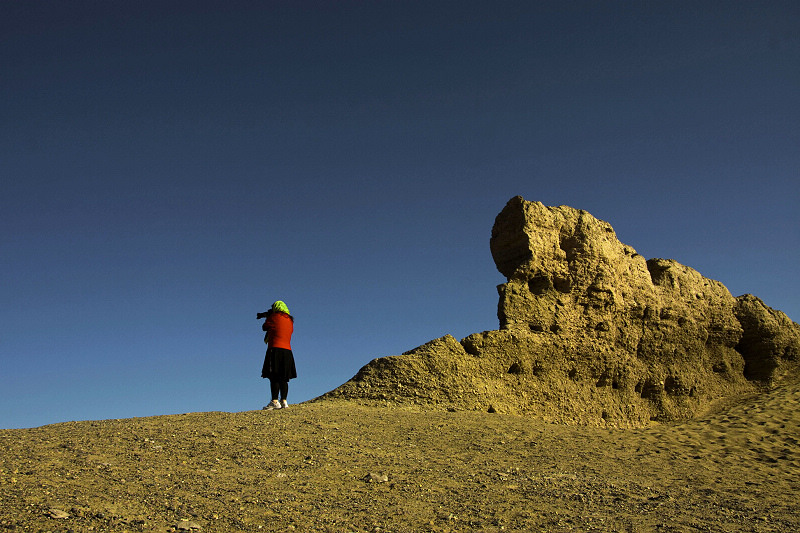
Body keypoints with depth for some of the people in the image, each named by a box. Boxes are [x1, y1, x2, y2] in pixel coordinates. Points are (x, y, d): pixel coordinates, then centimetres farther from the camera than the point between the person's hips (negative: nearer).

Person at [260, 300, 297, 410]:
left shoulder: (275, 317, -1)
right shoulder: (290, 320, 17)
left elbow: (264, 327, 12)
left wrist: (268, 317, 29)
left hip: (275, 350, -7)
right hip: (287, 351, 7)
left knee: (274, 377, -8)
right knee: (283, 378, 7)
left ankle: (275, 402, -13)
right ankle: (284, 401, 2)